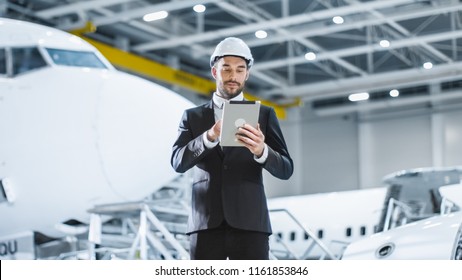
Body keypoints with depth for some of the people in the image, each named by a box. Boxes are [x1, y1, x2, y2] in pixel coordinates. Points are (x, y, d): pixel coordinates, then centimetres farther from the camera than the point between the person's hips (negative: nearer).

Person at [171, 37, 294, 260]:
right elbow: (178, 162, -3)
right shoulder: (193, 117, 13)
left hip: (249, 224, -1)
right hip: (206, 225, 1)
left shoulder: (263, 115, 11)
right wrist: (210, 136, -22)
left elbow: (285, 170, 2)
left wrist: (261, 151, -22)